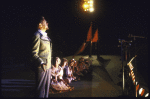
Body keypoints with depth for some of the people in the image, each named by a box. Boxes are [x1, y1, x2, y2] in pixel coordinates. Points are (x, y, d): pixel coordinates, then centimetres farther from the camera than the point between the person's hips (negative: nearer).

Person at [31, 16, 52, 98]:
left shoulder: (45, 36, 16)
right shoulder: (37, 36, -12)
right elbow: (34, 54, -17)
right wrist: (41, 63, -31)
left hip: (47, 66, 9)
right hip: (41, 67, -9)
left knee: (46, 88, 12)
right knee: (41, 89, -5)